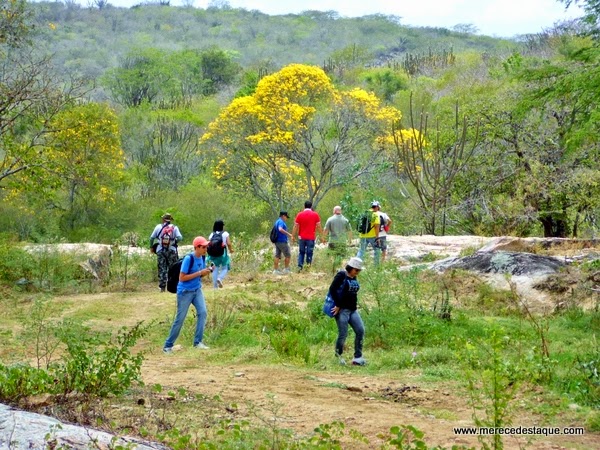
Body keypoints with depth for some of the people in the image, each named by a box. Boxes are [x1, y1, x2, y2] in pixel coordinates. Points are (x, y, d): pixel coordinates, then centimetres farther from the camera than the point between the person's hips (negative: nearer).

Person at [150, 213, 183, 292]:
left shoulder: (158, 227, 1)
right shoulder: (174, 228, -1)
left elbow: (152, 238, 1)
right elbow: (180, 238, -12)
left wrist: (151, 247, 14)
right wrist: (174, 241, 7)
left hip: (160, 251, 1)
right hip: (171, 251, -1)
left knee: (162, 269, 5)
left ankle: (162, 287, 1)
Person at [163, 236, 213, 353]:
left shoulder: (203, 257, 1)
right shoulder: (188, 259, -21)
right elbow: (182, 278, -22)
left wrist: (207, 271, -9)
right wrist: (199, 273, -24)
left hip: (197, 290, 6)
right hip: (185, 292, -6)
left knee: (202, 312, -11)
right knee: (180, 319, -2)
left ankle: (197, 342, -4)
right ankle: (168, 345, 10)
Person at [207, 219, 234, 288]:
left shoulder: (211, 235, 2)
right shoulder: (225, 234, -7)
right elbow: (229, 244, -15)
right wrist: (231, 250, 4)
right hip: (223, 254, -3)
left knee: (215, 269, 14)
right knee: (225, 268, 11)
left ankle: (215, 286, 13)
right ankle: (220, 278, -18)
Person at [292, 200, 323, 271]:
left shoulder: (299, 214, 1)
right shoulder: (315, 215, -2)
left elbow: (295, 226, 1)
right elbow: (318, 226, -2)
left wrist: (293, 236, 8)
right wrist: (321, 236, 6)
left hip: (301, 237, 2)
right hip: (311, 238, -1)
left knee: (301, 252, 12)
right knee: (309, 253, 3)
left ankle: (300, 266, 3)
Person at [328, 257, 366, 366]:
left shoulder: (354, 278, 14)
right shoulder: (341, 275, -9)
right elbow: (332, 289, -15)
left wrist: (355, 305, 9)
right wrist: (338, 305, -16)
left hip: (353, 310, 8)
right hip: (342, 309, -8)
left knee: (360, 330, -2)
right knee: (343, 334, -6)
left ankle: (358, 358, 3)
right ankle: (338, 357, 13)